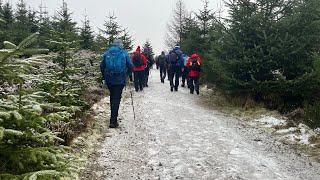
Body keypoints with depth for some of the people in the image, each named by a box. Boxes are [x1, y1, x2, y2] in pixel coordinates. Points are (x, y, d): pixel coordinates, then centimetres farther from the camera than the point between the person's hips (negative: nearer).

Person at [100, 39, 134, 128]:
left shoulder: (106, 53, 4)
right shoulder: (124, 53, -1)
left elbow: (102, 67, 5)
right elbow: (131, 67, -1)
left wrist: (105, 77, 18)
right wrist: (126, 73, 17)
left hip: (109, 80, 3)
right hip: (120, 80, -3)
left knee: (112, 97, 21)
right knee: (116, 98, 0)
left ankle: (113, 117, 31)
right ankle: (113, 121, -4)